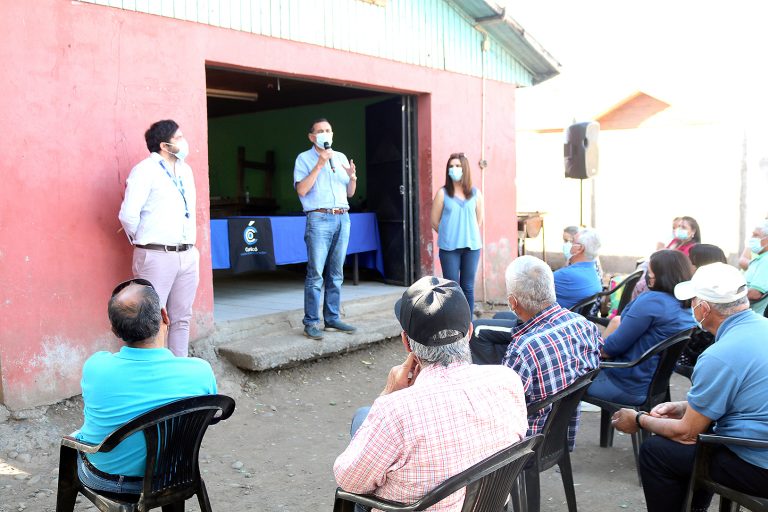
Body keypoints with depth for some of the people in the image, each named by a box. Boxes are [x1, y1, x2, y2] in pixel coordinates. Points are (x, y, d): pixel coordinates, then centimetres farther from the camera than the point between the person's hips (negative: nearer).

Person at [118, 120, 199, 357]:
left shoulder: (186, 170, 15)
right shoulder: (145, 170, -7)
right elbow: (128, 215, -12)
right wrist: (143, 242, 1)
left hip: (188, 255, 7)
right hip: (157, 256, -7)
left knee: (181, 318, 11)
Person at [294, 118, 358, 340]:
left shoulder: (341, 157, 17)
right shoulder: (304, 159, 3)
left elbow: (350, 193, 18)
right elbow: (301, 190, -10)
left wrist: (352, 177, -3)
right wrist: (319, 165, -14)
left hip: (342, 218, 5)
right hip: (319, 219, -5)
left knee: (336, 274, 7)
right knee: (315, 274, -8)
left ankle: (332, 318, 13)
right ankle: (311, 323, -5)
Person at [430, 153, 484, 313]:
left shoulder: (475, 193, 6)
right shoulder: (442, 193, 0)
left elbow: (479, 219, 14)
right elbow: (435, 221, 3)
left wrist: (468, 235, 10)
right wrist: (449, 234, 5)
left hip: (471, 246, 2)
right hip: (449, 247, -2)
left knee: (468, 287, 6)